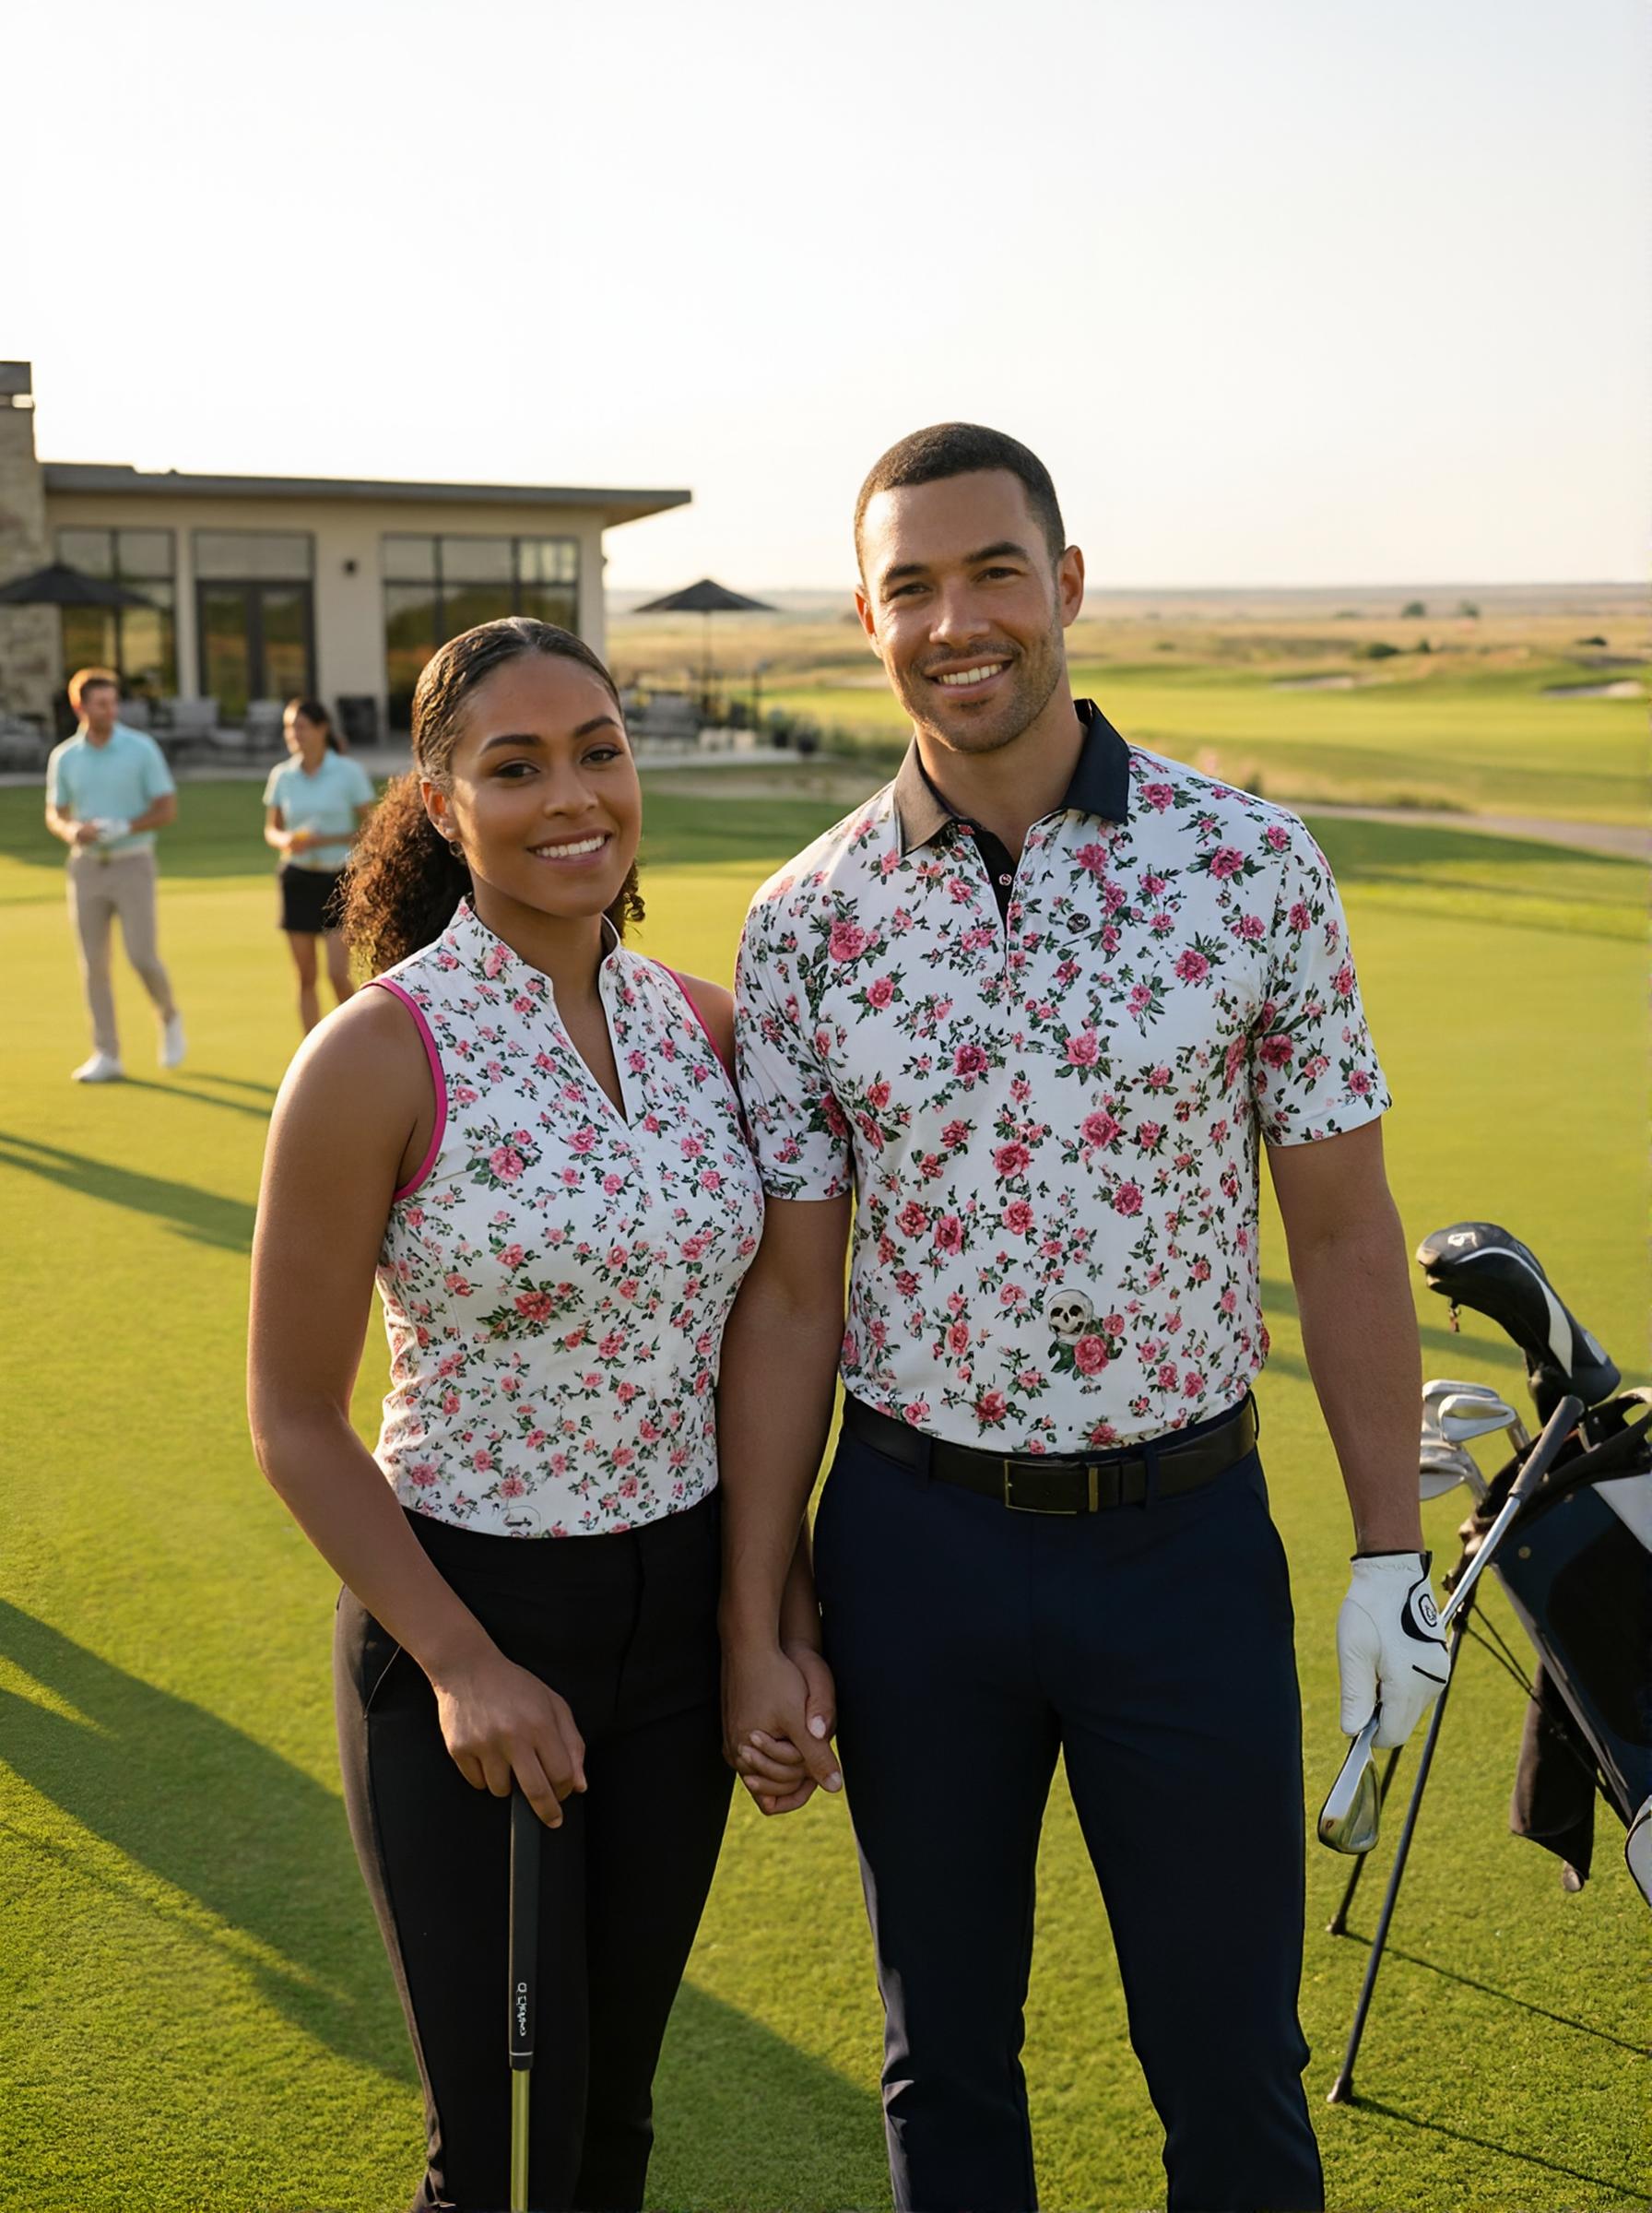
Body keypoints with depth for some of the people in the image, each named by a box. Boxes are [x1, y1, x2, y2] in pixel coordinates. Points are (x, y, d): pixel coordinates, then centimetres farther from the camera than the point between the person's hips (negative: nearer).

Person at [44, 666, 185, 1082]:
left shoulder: (142, 748, -4)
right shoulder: (63, 757, 5)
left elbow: (168, 809, -5)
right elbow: (54, 815, 13)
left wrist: (124, 827, -19)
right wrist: (73, 830, -10)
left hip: (133, 864, -3)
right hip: (86, 866, 3)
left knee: (142, 956, -11)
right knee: (93, 964, 1)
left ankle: (170, 1017, 19)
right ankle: (106, 1056, 7)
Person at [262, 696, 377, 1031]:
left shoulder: (349, 772, -6)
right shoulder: (282, 776, 5)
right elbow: (271, 828, 14)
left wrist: (323, 840, -17)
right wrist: (283, 840, -9)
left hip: (339, 879, -3)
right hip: (298, 879, 3)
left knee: (337, 975, -11)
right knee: (305, 978, 4)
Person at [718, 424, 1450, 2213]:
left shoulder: (1249, 861, -7)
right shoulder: (806, 922, -4)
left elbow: (1339, 1225, -1)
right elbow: (788, 1292, -1)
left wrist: (1393, 1552, -2)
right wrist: (753, 1630, -1)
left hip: (1186, 1531, -1)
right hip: (913, 1543, 1)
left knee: (1227, 2056, 13)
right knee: (945, 2054, 18)